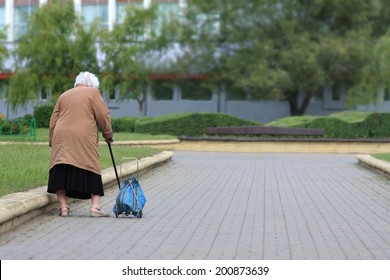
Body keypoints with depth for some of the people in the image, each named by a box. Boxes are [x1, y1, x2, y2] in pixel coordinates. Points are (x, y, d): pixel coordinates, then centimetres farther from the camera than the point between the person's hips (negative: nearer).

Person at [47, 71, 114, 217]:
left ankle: (63, 207, -2)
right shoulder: (92, 92, 9)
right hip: (84, 139, -3)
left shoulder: (63, 95, 22)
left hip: (61, 137, 4)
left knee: (61, 171, 2)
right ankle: (95, 207, -3)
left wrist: (52, 140, 23)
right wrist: (108, 134, 14)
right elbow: (103, 115, 3)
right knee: (92, 171, 1)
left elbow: (53, 120, 19)